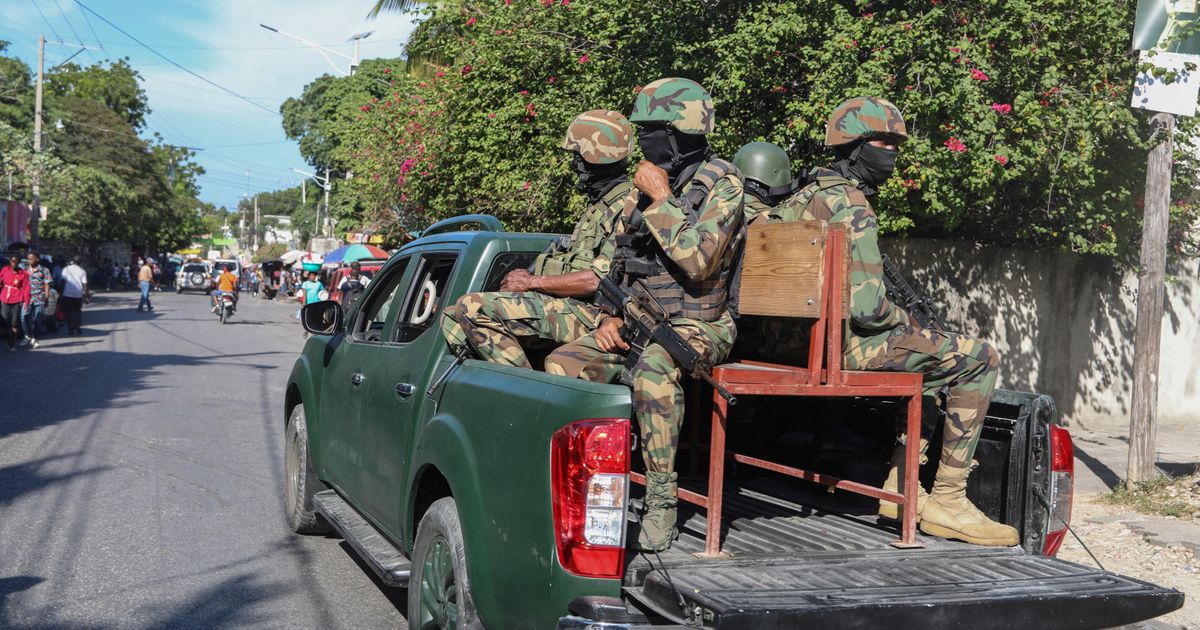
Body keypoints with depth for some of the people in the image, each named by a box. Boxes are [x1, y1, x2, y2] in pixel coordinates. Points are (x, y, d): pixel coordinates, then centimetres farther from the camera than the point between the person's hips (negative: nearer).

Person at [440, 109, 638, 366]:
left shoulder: (628, 206, -12)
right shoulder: (600, 205, 22)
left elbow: (599, 279, -21)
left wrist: (532, 282, -12)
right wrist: (529, 278, 9)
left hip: (589, 315, -10)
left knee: (472, 308, -22)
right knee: (454, 317, 4)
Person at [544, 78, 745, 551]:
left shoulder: (721, 185, -9)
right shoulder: (651, 186, 13)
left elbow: (697, 263, -24)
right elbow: (622, 264, 20)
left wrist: (660, 198, -17)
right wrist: (611, 317, 4)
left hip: (697, 326, -7)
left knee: (652, 367, -39)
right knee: (562, 363, -14)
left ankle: (661, 500, -28)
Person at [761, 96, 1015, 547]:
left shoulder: (805, 197, 13)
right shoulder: (852, 210, -17)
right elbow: (866, 307, -24)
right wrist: (903, 322, 0)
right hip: (843, 344, -10)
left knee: (935, 354, 30)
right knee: (979, 359, -7)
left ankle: (901, 486, 25)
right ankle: (946, 501, -5)